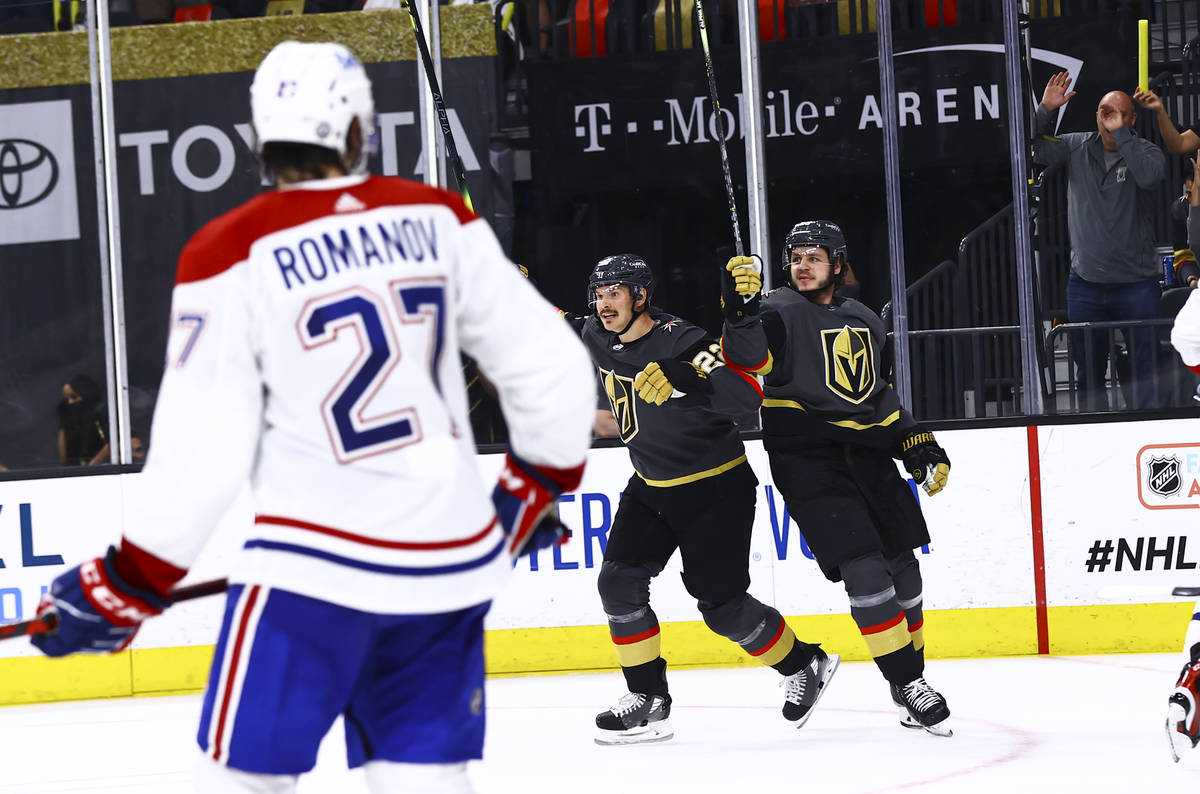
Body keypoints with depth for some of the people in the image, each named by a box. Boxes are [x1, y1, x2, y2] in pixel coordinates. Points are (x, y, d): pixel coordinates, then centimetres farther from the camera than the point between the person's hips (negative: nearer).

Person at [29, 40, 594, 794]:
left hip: (317, 562, -4)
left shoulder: (232, 254, -7)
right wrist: (537, 488, 24)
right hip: (453, 554, 4)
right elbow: (551, 366, 7)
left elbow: (201, 451, -7)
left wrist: (125, 586, 4)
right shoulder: (437, 221, 4)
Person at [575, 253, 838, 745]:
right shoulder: (596, 337, -2)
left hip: (716, 488, -7)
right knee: (619, 582, -9)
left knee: (722, 606, -6)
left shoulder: (680, 342, -25)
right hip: (652, 487, 7)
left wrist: (686, 381, -47)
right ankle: (649, 700, 1)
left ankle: (805, 666, 18)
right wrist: (611, 413, 29)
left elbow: (746, 398, -36)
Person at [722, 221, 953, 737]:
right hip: (806, 457, -7)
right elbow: (747, 358, -24)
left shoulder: (864, 322, 16)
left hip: (867, 453, 7)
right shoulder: (780, 312, -4)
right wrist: (740, 310, -41)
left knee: (902, 568, 9)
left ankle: (911, 676, 25)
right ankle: (908, 684, -9)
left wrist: (918, 445, 18)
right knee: (864, 569, -15)